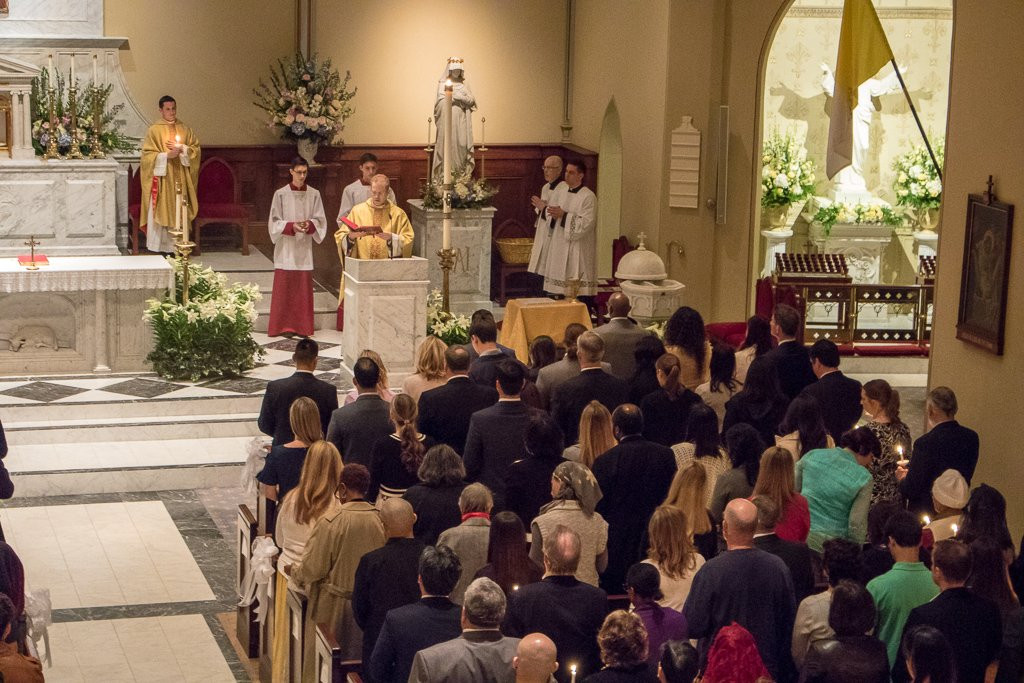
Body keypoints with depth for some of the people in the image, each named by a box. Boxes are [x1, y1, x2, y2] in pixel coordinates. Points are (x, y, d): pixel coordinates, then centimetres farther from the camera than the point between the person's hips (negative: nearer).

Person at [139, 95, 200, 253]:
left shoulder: (185, 129, 10)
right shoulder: (154, 130, -2)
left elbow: (196, 149, 7)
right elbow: (147, 155, -6)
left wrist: (181, 148, -10)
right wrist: (166, 155, -18)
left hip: (180, 179, 3)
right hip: (161, 178, -3)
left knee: (179, 213, 2)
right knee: (161, 211, -3)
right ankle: (160, 247, 1)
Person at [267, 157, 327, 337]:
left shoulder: (314, 195, 5)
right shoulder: (281, 194, -1)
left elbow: (320, 220, 7)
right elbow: (274, 222, -1)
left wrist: (309, 225, -14)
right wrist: (292, 226, -17)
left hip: (304, 248, 2)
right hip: (286, 248, -2)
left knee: (304, 287, 2)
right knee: (284, 287, -2)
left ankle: (303, 327, 8)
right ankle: (284, 326, 2)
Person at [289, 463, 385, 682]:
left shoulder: (330, 523, -21)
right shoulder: (381, 520, -11)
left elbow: (312, 570, -14)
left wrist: (293, 571, 7)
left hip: (334, 607, -4)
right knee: (361, 658, 20)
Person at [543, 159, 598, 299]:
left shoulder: (588, 197, -11)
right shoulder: (566, 194, 16)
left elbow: (586, 224, -19)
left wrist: (563, 215, -17)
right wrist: (555, 214, 1)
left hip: (578, 254, -8)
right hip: (562, 249, 8)